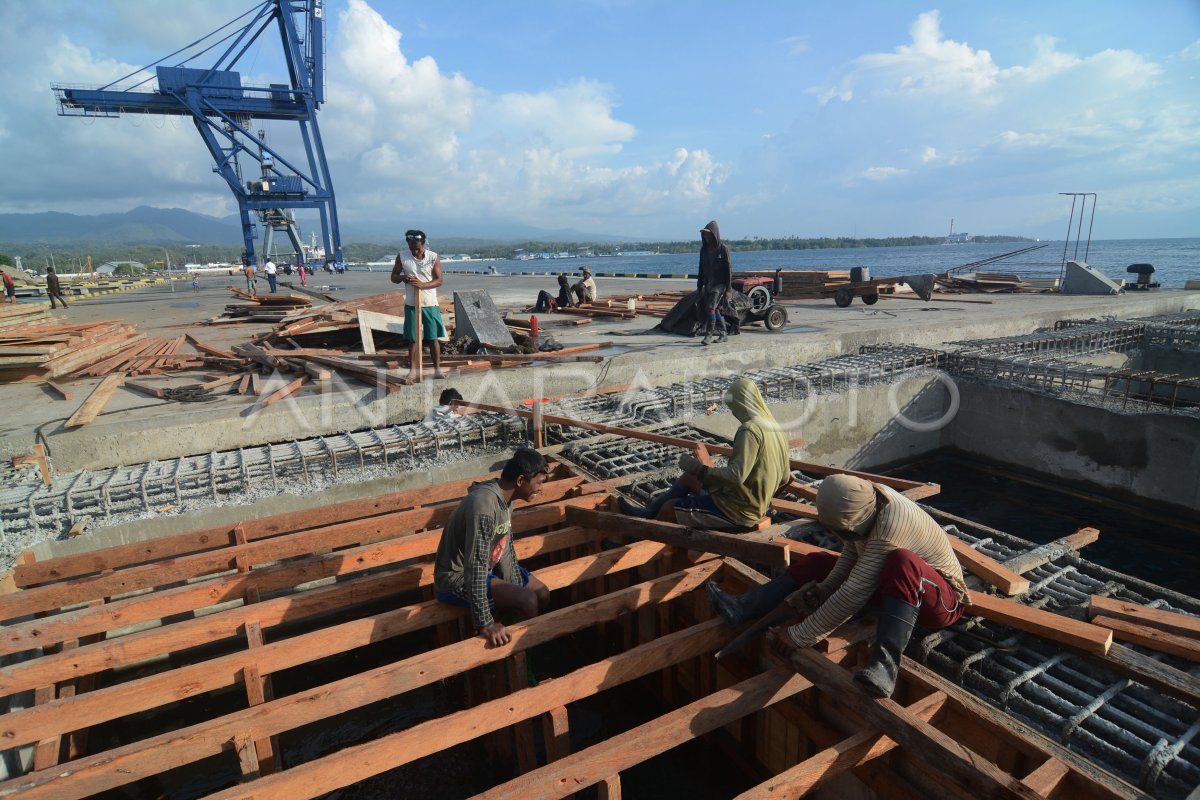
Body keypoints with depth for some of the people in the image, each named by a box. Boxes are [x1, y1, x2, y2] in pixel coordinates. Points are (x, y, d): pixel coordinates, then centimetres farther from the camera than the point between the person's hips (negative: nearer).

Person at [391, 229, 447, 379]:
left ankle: (437, 369, 10)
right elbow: (393, 277, 6)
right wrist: (402, 278, -18)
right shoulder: (401, 257, 0)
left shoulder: (433, 257, -5)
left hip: (430, 304, -1)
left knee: (433, 338, 2)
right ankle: (413, 369, 15)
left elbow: (439, 280, -7)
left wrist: (422, 284, -24)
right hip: (411, 304, 1)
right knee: (413, 339, 6)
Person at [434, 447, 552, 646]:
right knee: (527, 600, -21)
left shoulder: (506, 497, -4)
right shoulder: (484, 506, -33)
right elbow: (474, 568, -35)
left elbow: (506, 548, 2)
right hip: (458, 578, -9)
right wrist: (485, 624, -33)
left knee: (543, 595, 4)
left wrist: (516, 587, -2)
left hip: (487, 567, 9)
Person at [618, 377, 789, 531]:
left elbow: (736, 475, -32)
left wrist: (698, 468, -23)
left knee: (669, 508, 0)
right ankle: (648, 513, 24)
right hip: (754, 505, 9)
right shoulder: (776, 428, 5)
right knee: (688, 477, 19)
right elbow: (785, 477, 12)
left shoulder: (749, 430, -23)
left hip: (736, 510, -9)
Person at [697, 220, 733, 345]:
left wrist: (728, 289, -12)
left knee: (710, 307, -18)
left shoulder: (723, 249, -8)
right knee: (715, 310, 10)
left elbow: (729, 268, -8)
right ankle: (722, 334, 21)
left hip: (719, 283, -6)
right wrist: (699, 286, 10)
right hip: (708, 284, 6)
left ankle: (708, 335, -15)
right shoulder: (704, 249, 8)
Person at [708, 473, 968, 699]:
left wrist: (798, 636, -32)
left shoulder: (888, 528, -37)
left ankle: (885, 665, -46)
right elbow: (851, 553, -1)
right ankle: (743, 608, -12)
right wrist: (825, 588, -17)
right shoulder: (866, 500, -14)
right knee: (817, 561, -1)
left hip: (944, 598, -8)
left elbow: (853, 594, -37)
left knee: (902, 562, -40)